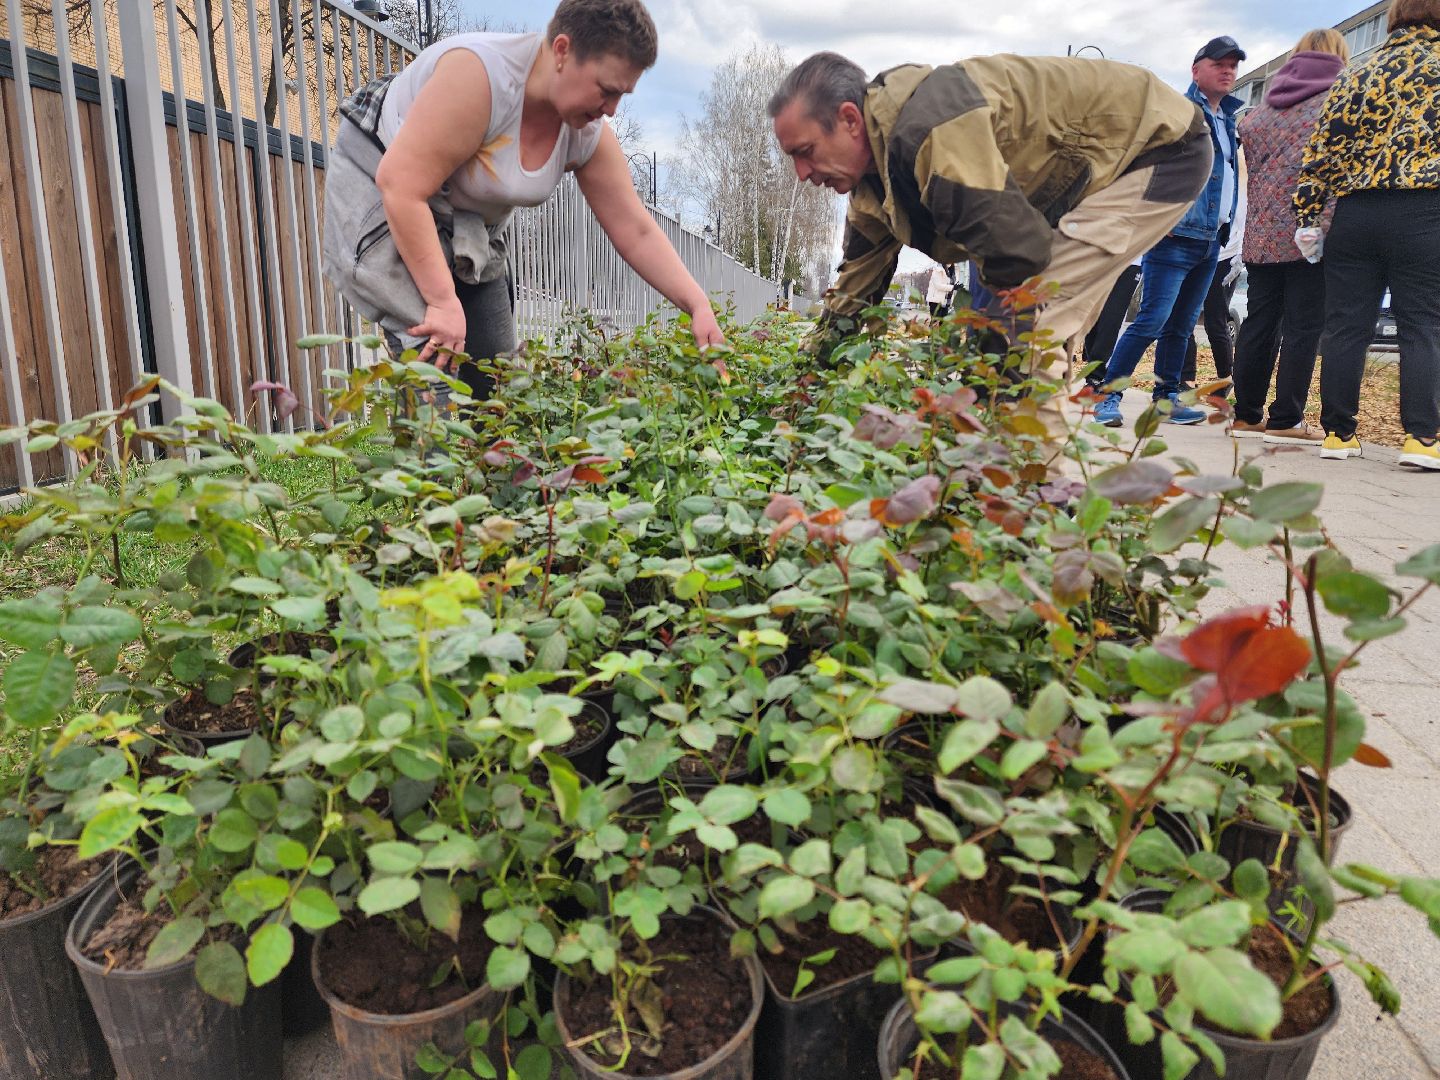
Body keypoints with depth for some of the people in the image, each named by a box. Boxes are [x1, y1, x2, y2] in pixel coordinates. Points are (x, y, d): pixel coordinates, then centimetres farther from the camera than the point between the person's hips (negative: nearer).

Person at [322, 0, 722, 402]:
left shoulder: (588, 134, -11)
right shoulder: (479, 72, -33)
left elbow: (636, 232, -7)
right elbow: (401, 186, -34)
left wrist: (699, 306, -17)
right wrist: (442, 301, -34)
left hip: (471, 227, 7)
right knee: (434, 356, -24)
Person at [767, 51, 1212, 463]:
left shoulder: (931, 129, -34)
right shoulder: (874, 161, -1)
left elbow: (1016, 253, -35)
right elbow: (859, 277, 6)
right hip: (1089, 175, 10)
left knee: (1031, 324, -21)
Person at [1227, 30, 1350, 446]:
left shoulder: (1267, 104, 15)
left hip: (1264, 229, 5)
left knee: (1259, 321, 8)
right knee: (1303, 325, -4)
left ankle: (1247, 415, 10)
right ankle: (1286, 420, -6)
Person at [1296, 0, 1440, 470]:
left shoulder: (1357, 73, 14)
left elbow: (1322, 147, 7)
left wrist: (1307, 217, 7)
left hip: (1354, 212, 2)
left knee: (1346, 326, 4)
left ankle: (1337, 434, 5)